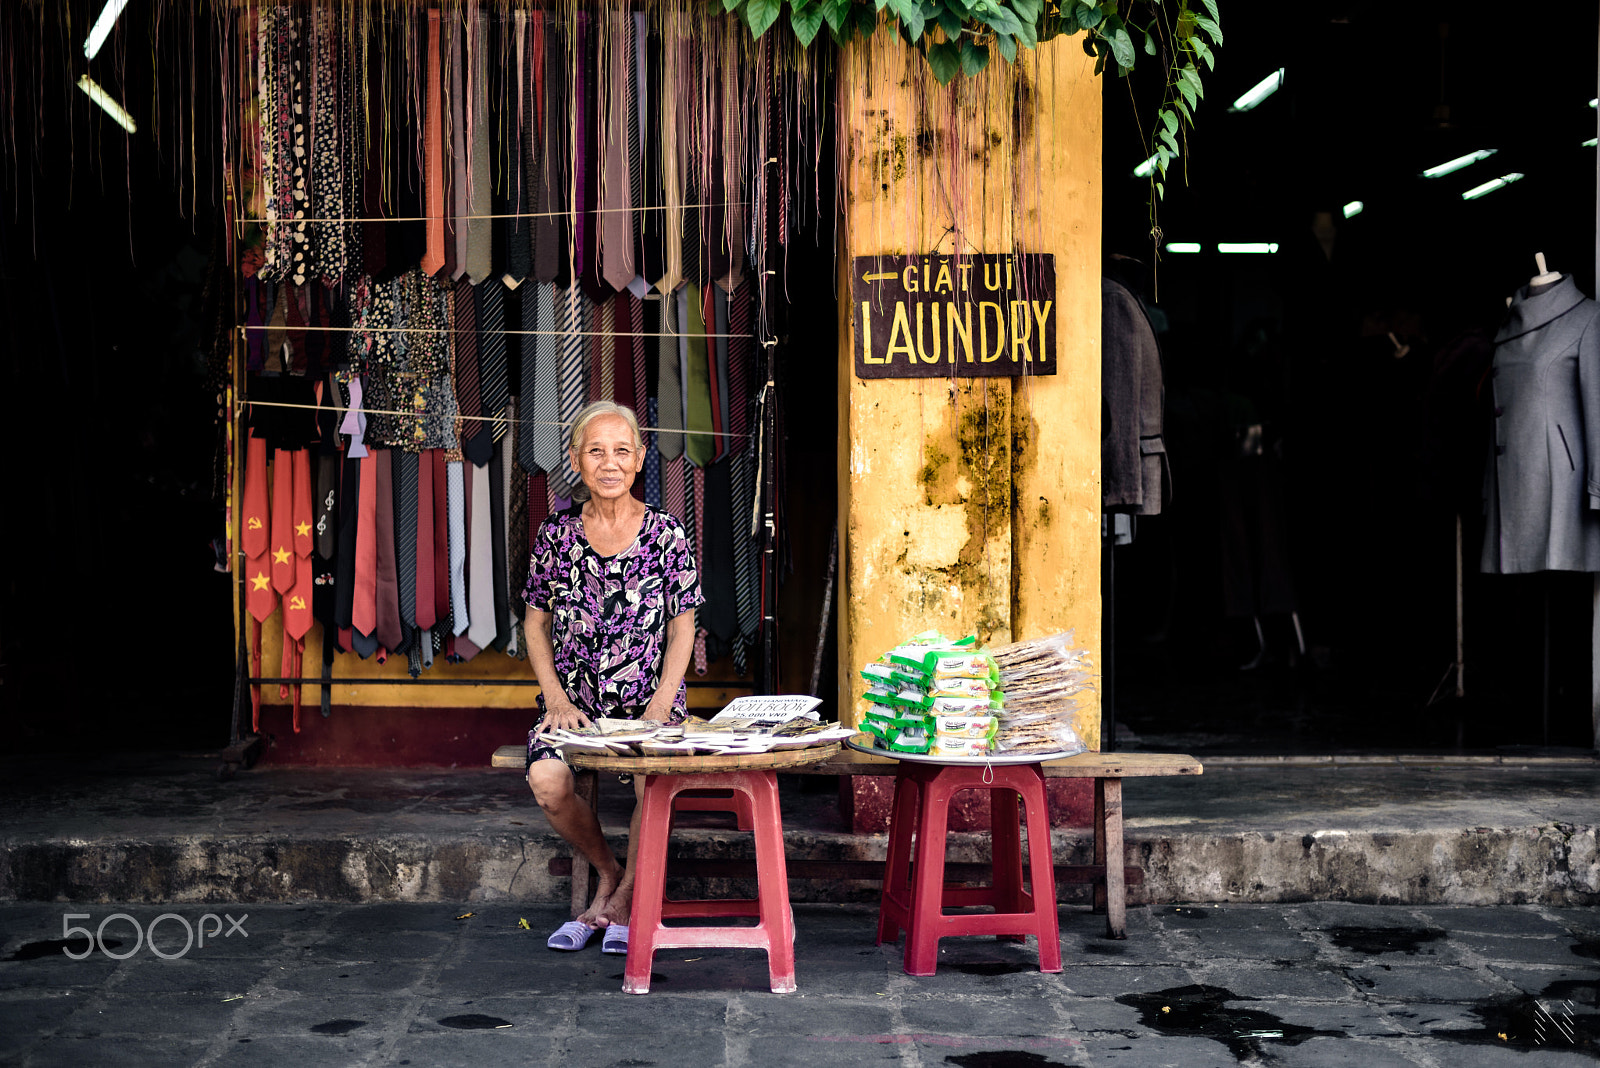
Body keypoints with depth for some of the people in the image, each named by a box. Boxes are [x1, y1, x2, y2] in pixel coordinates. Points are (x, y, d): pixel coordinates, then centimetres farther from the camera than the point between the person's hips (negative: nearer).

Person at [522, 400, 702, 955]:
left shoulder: (667, 536, 0)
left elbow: (682, 629, 3)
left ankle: (628, 895, -1)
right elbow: (536, 625, 10)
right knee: (547, 780, -29)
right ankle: (607, 873, 4)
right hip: (574, 704, 2)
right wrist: (557, 699, -4)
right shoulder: (556, 534, 4)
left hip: (650, 701, -1)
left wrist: (660, 706, -10)